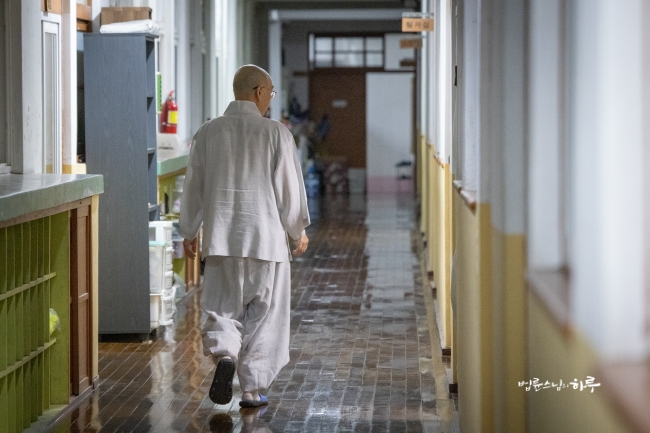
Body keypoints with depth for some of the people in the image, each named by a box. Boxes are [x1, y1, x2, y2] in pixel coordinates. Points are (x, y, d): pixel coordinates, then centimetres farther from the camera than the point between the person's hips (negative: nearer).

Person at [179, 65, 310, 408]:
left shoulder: (207, 133, 2)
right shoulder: (275, 133, -7)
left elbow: (193, 187, 8)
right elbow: (289, 187, -4)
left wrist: (189, 232, 20)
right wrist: (298, 230, 10)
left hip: (221, 237, 2)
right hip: (266, 237, -2)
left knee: (223, 307, 12)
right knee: (263, 314, 9)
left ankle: (224, 354, -17)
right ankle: (253, 388, 11)